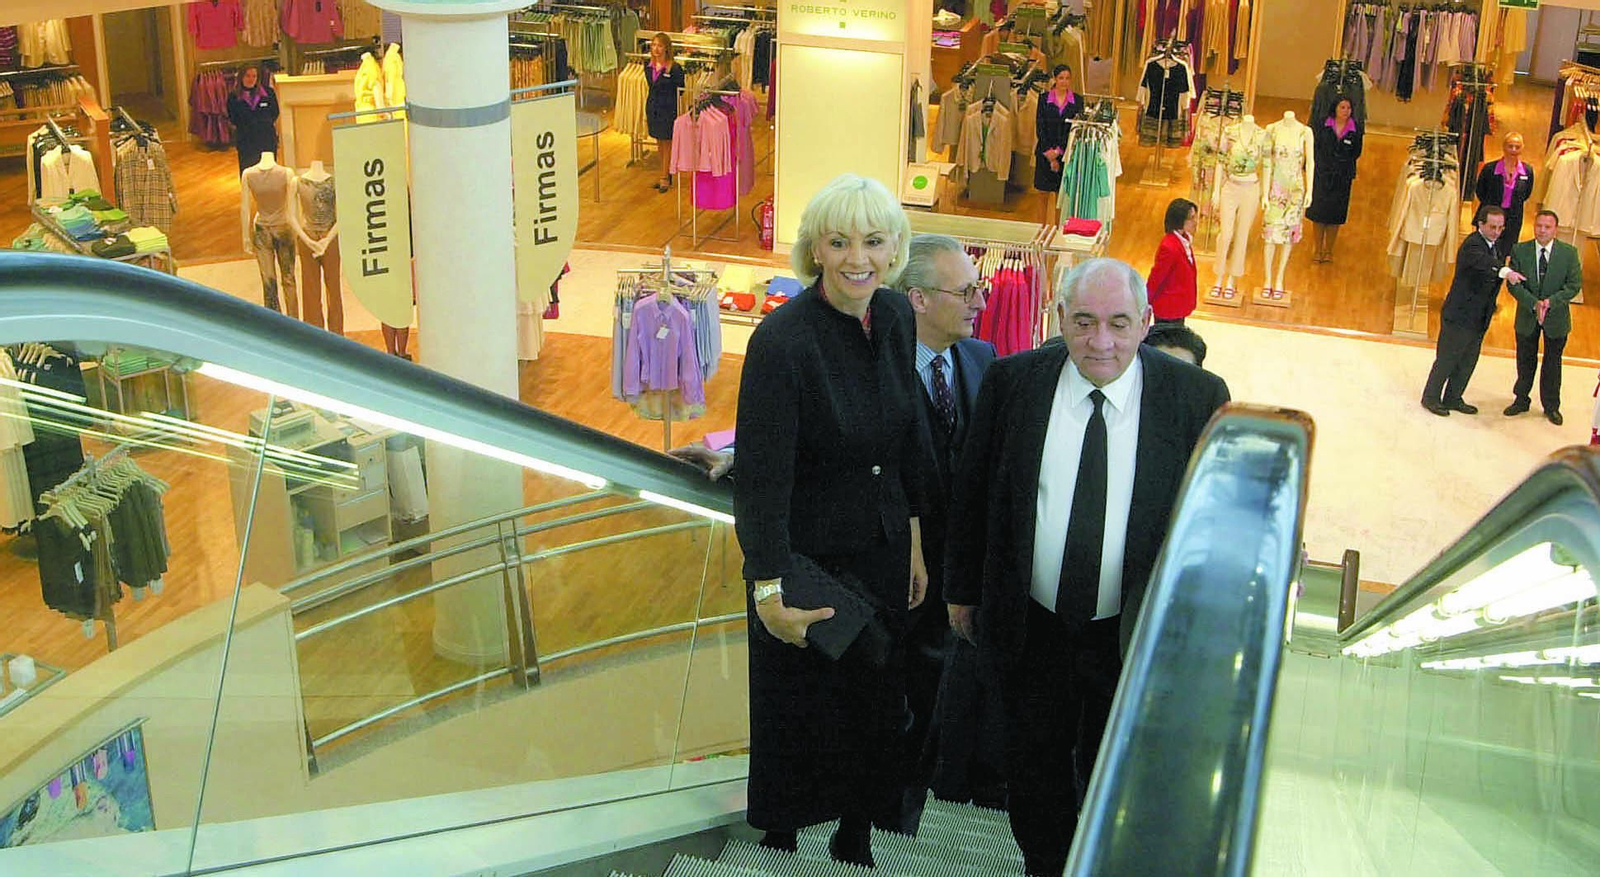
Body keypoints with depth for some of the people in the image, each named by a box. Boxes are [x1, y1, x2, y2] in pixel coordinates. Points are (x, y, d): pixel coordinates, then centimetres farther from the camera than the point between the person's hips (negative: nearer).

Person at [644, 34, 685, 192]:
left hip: (668, 110, -6)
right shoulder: (648, 67, 4)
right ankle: (667, 174, 27)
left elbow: (680, 92, -7)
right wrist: (646, 113, 16)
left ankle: (665, 177, 15)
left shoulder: (675, 69, -16)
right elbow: (650, 90, 14)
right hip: (653, 109, 6)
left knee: (667, 144, 4)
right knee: (659, 143, 14)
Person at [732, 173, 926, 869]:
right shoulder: (781, 340, -23)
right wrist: (769, 589, -29)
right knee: (800, 717, 11)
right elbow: (761, 477, -24)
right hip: (807, 557, -6)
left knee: (876, 703, 19)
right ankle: (781, 841, 35)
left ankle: (856, 839, 41)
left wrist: (913, 540, 11)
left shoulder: (895, 317, -3)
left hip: (882, 551, 6)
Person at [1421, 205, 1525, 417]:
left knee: (1468, 362, 16)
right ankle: (1431, 397, 17)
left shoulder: (1493, 247, 10)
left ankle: (1453, 398, 29)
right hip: (1459, 316, -9)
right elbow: (1483, 262, -43)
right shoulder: (1472, 245, -20)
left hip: (1478, 318, 9)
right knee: (1446, 359, 2)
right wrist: (1505, 271, -61)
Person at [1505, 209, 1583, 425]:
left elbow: (1575, 285, -10)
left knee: (1552, 363, 13)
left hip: (1556, 316, 0)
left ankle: (1551, 406, 29)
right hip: (1527, 317, 0)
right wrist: (1534, 304, -25)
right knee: (1525, 361, 15)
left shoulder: (1569, 253, -11)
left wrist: (1550, 302, -23)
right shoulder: (1519, 251, -10)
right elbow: (1513, 284, -12)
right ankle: (1520, 400, 34)